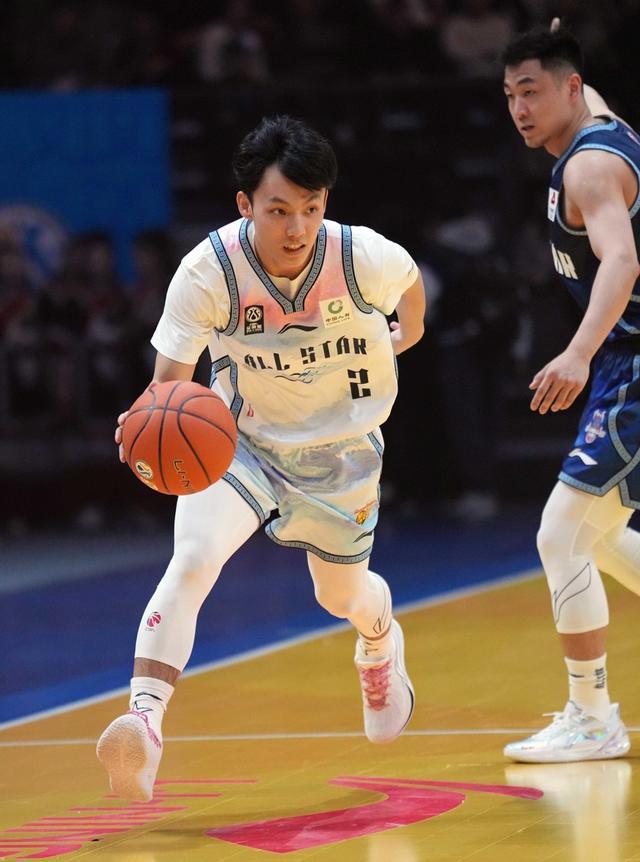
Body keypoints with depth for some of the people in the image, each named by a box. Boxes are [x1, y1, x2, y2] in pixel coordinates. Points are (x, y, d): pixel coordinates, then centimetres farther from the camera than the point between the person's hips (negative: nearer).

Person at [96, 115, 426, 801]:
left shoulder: (362, 259, -26)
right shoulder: (209, 272, -29)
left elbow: (410, 278, 0)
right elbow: (170, 379, -25)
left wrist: (410, 333, 20)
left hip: (339, 450, 1)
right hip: (239, 441, -1)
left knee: (342, 596, 21)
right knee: (192, 559, -28)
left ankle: (380, 645, 59)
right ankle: (143, 719, -35)